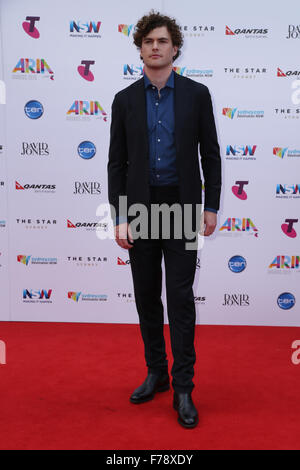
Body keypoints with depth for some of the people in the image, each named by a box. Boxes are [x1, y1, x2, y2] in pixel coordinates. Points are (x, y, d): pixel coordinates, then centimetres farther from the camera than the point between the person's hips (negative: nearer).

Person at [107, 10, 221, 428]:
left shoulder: (196, 94, 2)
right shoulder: (125, 100, 4)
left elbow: (210, 154, 3)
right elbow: (117, 163, 2)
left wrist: (211, 207, -2)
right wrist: (119, 218, -4)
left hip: (182, 206, -2)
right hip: (140, 207, 2)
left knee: (181, 298, -3)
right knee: (147, 297, 9)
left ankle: (183, 388, 7)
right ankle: (156, 372, 27)